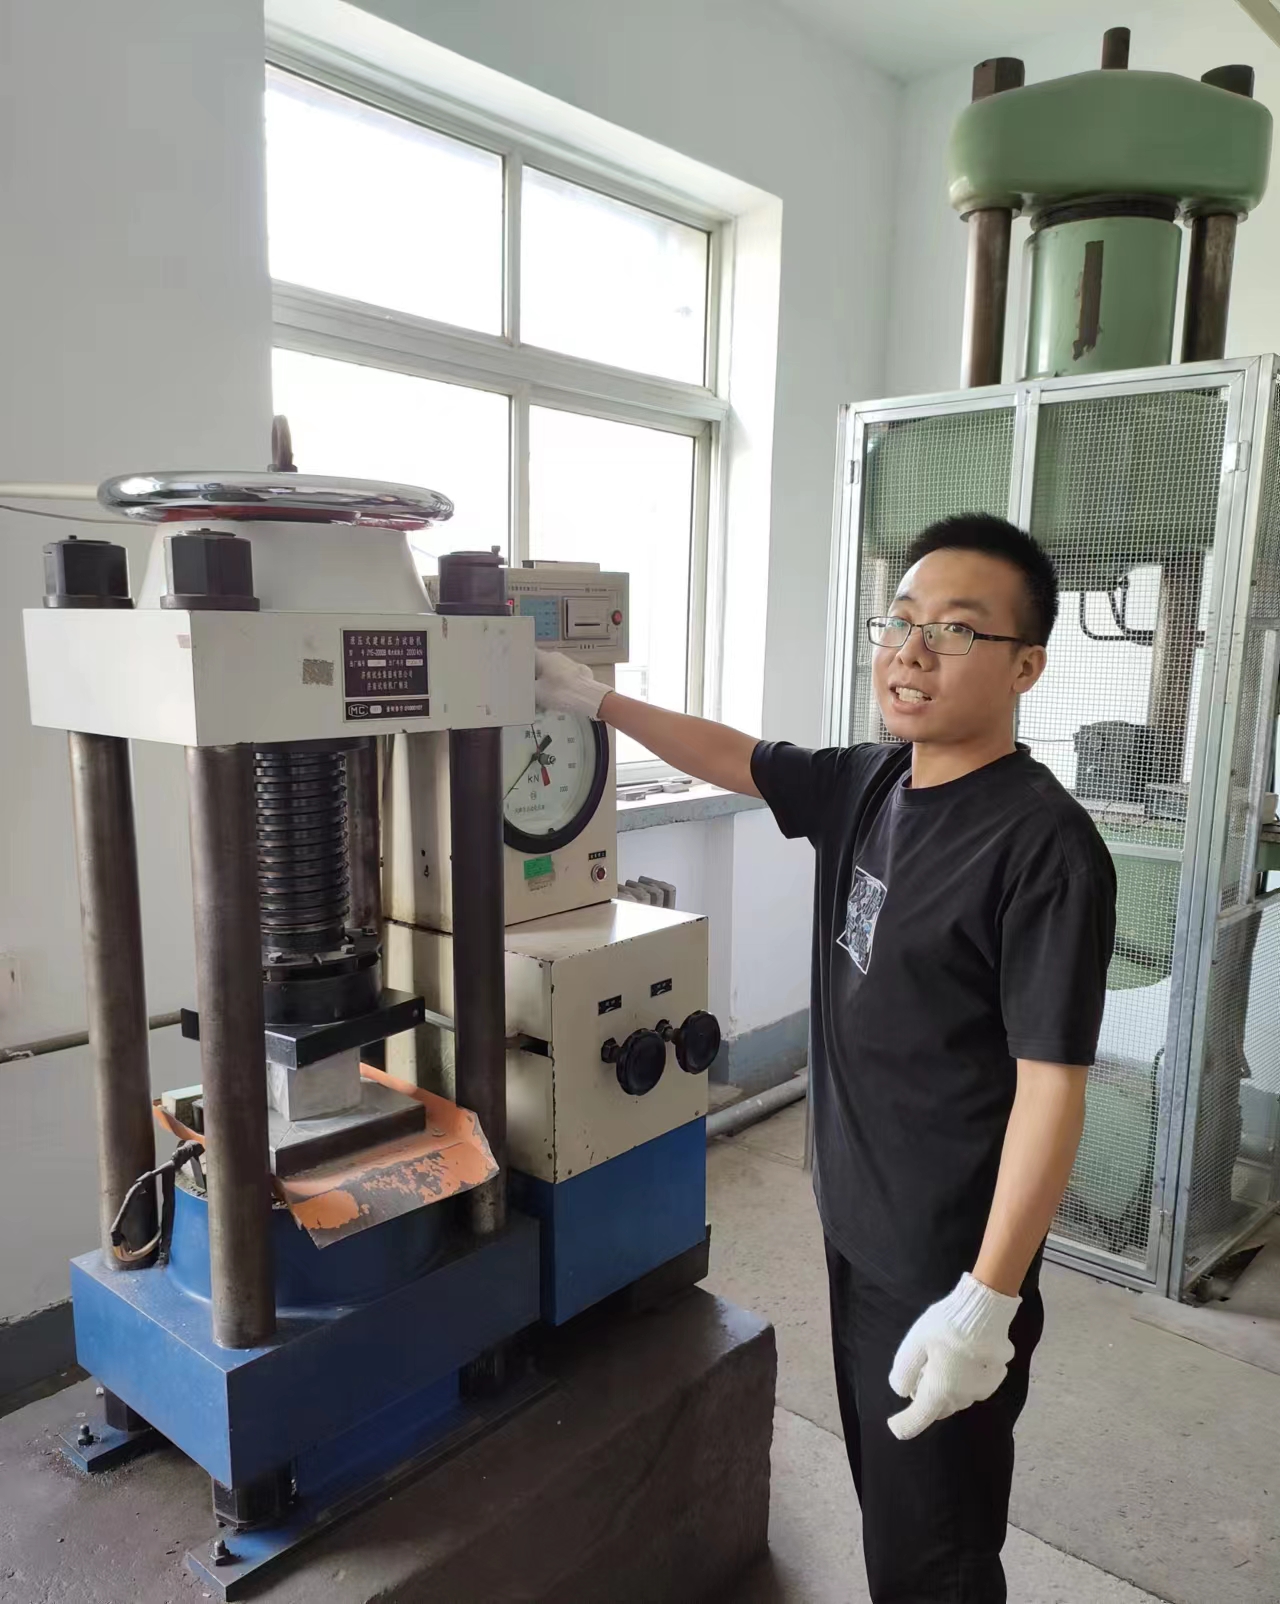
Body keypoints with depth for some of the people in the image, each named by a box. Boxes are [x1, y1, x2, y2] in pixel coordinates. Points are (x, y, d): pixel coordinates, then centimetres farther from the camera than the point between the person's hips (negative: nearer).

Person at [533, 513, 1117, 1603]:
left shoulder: (1044, 846, -23)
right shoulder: (868, 785, -1)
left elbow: (1052, 1086, -23)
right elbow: (736, 759, 14)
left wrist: (988, 1299, -22)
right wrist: (596, 701, 15)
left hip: (950, 1264, -7)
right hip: (858, 1225, 7)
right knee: (886, 1492, 26)